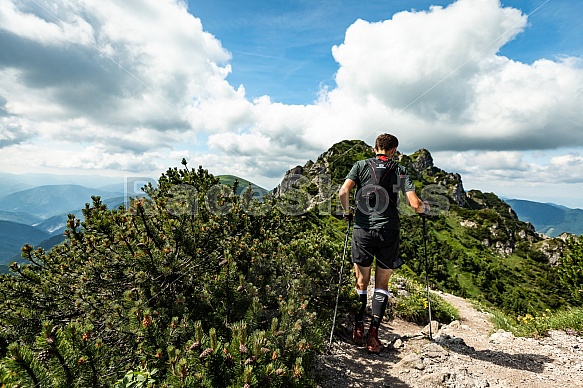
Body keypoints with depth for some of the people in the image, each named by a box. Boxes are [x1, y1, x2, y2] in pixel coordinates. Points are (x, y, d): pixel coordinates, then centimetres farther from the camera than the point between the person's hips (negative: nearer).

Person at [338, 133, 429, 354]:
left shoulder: (361, 165, 6)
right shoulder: (400, 171, 6)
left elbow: (343, 192, -9)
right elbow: (415, 204, -3)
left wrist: (347, 212, 9)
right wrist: (425, 208, 19)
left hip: (362, 230, 0)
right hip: (388, 231, 0)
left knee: (361, 282, 15)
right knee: (382, 285, 12)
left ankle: (358, 330, 19)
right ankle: (373, 335, 9)